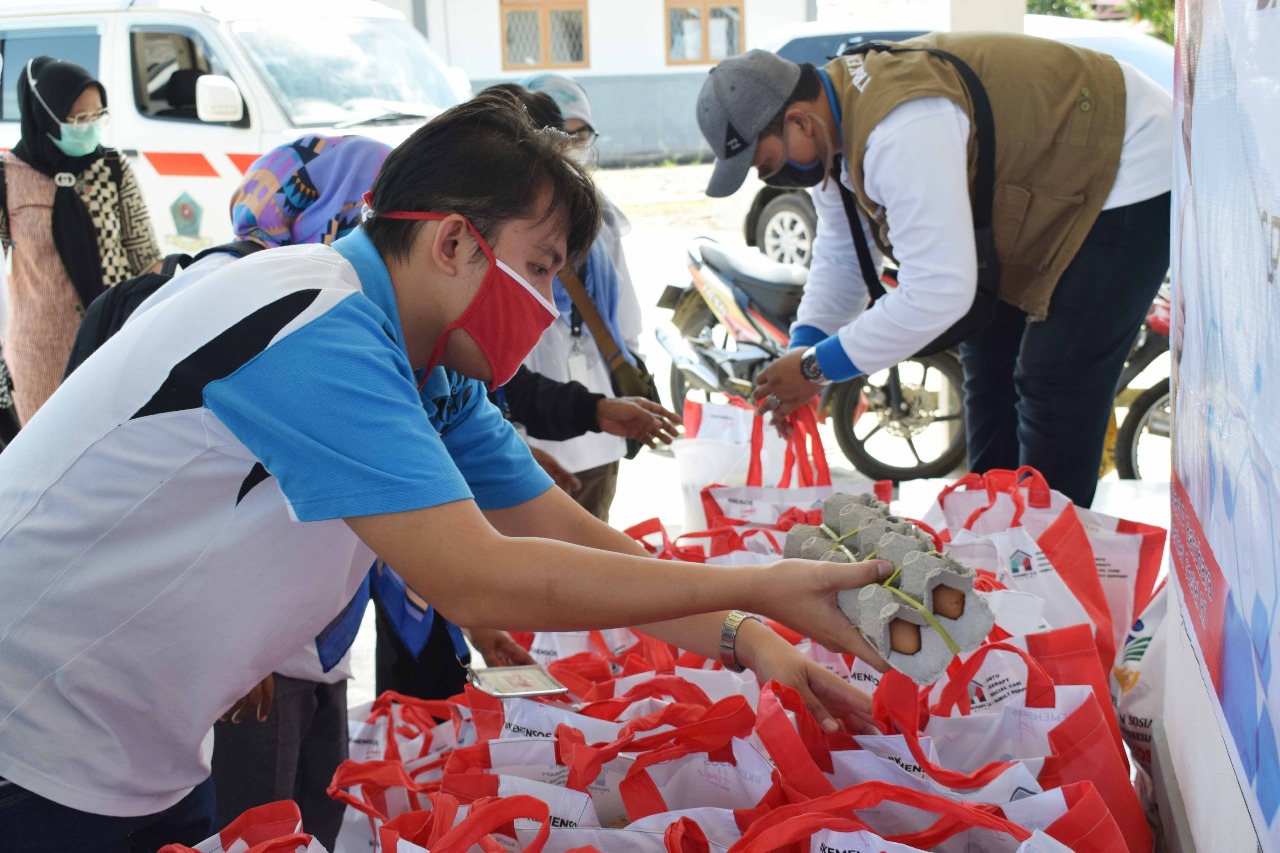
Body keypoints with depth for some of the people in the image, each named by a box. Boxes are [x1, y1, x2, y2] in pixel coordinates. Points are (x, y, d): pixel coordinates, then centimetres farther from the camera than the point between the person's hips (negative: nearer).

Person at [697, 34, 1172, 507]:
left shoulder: (901, 132, -38)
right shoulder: (833, 119, -5)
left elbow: (938, 291, -39)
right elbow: (839, 255, 4)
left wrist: (818, 366, -31)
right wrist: (802, 350, -11)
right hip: (1048, 184, 10)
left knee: (1054, 385, -12)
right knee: (988, 362, 14)